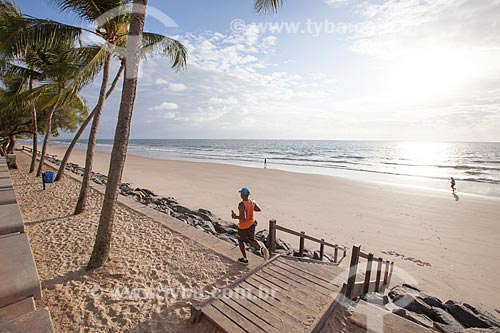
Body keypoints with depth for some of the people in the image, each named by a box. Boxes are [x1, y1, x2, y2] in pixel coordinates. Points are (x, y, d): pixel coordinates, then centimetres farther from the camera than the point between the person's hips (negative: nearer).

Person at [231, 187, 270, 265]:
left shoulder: (241, 205, -26)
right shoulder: (252, 202, -5)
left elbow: (243, 218, -34)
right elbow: (259, 209, 11)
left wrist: (235, 217, -18)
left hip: (243, 226, -6)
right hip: (252, 224, 6)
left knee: (240, 241, 18)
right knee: (251, 240, 20)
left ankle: (245, 259, 27)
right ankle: (262, 248, -8)